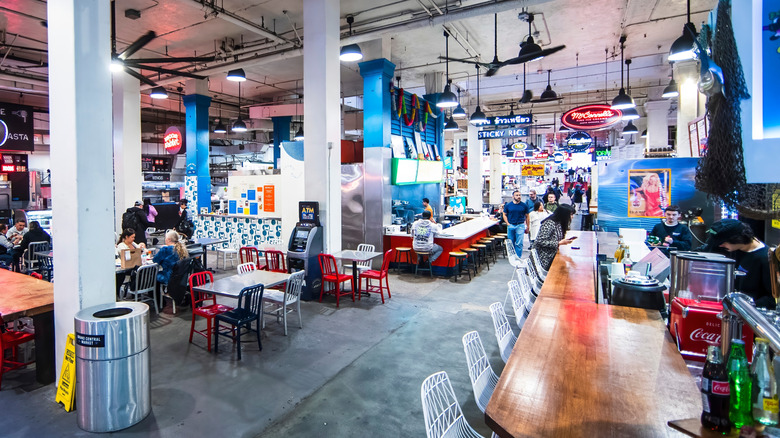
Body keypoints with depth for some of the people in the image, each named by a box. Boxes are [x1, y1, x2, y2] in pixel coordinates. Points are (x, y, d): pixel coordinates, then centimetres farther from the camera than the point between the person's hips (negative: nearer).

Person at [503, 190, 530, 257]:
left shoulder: (524, 205, 1)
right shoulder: (508, 205, 3)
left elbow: (527, 216, 7)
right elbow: (504, 215, 11)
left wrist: (527, 227, 6)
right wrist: (508, 223, 0)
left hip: (520, 226, -2)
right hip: (510, 226, 2)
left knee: (519, 244, -5)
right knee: (511, 243, 10)